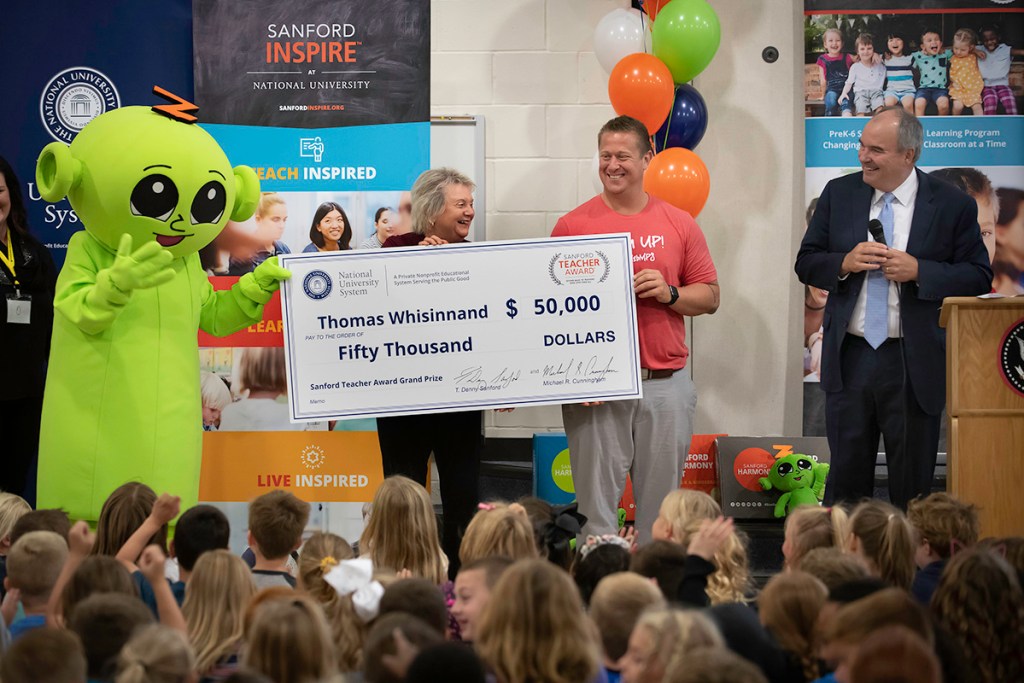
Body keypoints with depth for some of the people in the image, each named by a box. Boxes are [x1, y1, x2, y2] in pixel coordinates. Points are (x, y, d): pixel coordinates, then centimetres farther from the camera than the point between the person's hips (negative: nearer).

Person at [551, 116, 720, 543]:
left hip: (666, 383, 2)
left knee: (661, 499, 6)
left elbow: (709, 296, 11)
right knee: (597, 499, -1)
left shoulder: (679, 224, 9)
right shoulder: (573, 226, 3)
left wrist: (668, 293, -9)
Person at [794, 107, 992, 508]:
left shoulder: (952, 206, -4)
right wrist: (845, 263, -13)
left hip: (915, 365, -3)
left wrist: (918, 270, -18)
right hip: (850, 359, 3)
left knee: (913, 486, 5)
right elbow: (806, 263, 8)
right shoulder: (839, 194, 6)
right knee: (846, 479, 9)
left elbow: (979, 278, -4)